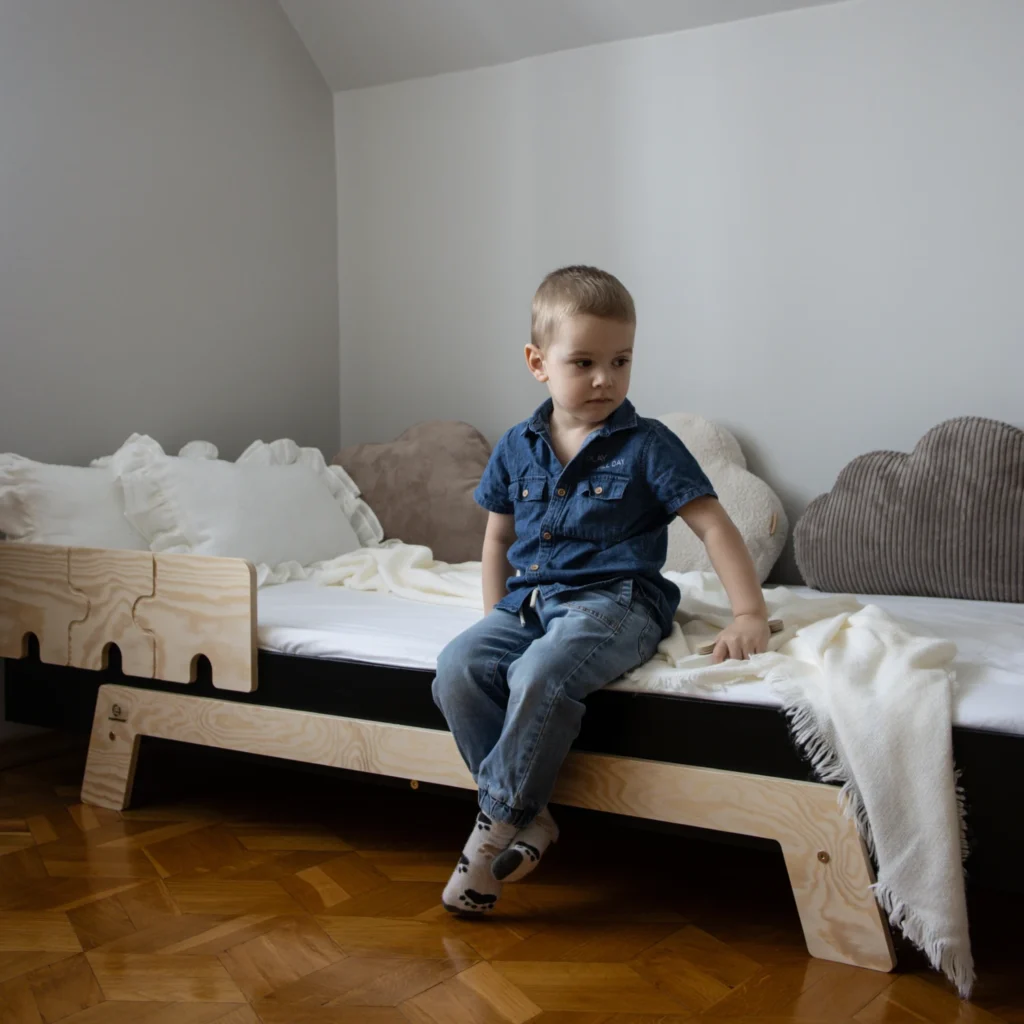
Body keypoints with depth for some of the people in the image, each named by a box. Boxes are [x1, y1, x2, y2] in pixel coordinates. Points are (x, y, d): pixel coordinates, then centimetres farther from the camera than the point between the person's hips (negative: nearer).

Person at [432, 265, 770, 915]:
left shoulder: (647, 445, -1)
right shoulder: (517, 449, 11)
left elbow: (714, 525, -2)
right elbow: (499, 536, 22)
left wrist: (751, 615, -11)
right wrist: (497, 617, 15)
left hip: (615, 600, -5)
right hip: (530, 600, 5)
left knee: (541, 675, -34)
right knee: (458, 669, -21)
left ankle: (499, 824, -14)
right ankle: (530, 818, -13)